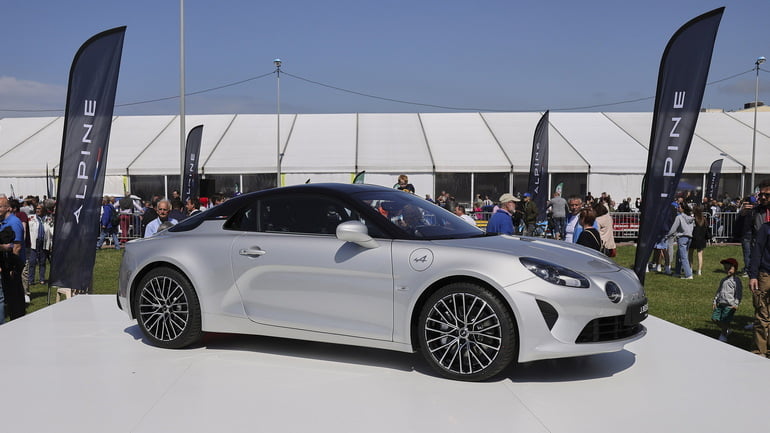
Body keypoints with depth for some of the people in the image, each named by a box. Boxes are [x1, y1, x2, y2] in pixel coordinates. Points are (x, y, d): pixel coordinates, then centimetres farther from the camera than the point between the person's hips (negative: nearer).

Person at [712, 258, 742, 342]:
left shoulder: (736, 280, -6)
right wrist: (715, 301, 19)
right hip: (720, 304, 8)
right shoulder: (723, 280, 17)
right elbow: (718, 291, 24)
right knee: (714, 318, 5)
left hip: (729, 305, -8)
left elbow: (739, 293, -10)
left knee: (725, 321, -6)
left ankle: (723, 336, 14)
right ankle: (726, 330, 26)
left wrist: (736, 304, -16)